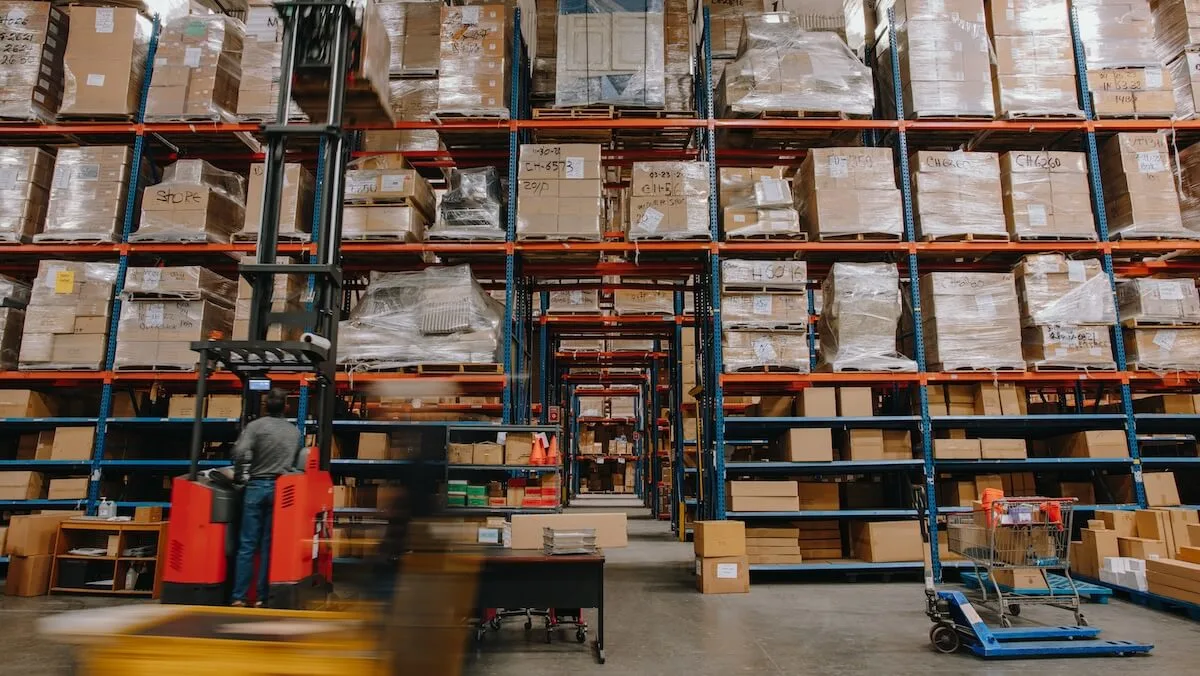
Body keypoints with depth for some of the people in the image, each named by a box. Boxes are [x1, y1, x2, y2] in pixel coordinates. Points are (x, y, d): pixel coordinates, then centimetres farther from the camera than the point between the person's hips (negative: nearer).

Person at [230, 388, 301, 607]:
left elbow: (240, 452, -15)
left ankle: (239, 597, 6)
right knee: (269, 546, 6)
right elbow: (296, 460, 12)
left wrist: (240, 476, -1)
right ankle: (262, 597, 7)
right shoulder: (295, 431, 9)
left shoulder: (256, 425, -3)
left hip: (256, 486, -2)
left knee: (247, 545, 4)